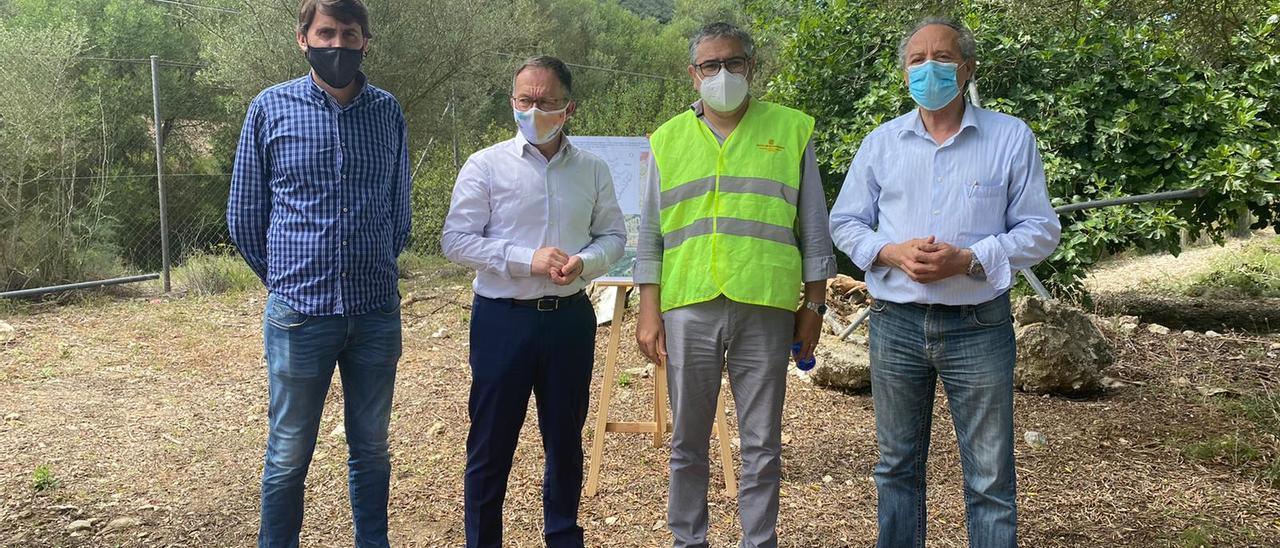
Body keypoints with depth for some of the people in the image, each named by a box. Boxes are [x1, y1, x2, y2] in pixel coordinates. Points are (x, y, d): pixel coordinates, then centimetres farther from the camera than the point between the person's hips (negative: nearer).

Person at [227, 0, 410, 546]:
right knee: (288, 456, 8)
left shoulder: (387, 111, 4)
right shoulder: (271, 107, -2)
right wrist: (285, 278, 11)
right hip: (299, 313, -2)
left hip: (377, 312, 2)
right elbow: (244, 215, 5)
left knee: (371, 448, 15)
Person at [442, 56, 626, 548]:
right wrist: (527, 260, -18)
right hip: (503, 319, -3)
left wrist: (585, 261, -13)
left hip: (569, 318, 3)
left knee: (565, 437, 15)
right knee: (491, 439, 5)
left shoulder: (593, 170, 6)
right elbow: (456, 240, -7)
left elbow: (613, 235, 10)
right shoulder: (486, 165, -3)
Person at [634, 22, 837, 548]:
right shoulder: (668, 140, 9)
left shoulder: (791, 130, 6)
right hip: (688, 308, 2)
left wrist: (814, 306, 4)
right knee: (687, 442, 10)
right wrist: (649, 312, 3)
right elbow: (650, 235, 9)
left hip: (766, 308, -1)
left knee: (762, 444, 6)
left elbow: (813, 228, 7)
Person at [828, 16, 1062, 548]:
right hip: (896, 324, 2)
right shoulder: (880, 142, 7)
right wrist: (892, 253, -10)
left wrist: (968, 259, -16)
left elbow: (1040, 229, -1)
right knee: (897, 466, 14)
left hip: (978, 327, -2)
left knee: (990, 478, 3)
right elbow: (844, 221, 10)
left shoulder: (1011, 138, 0)